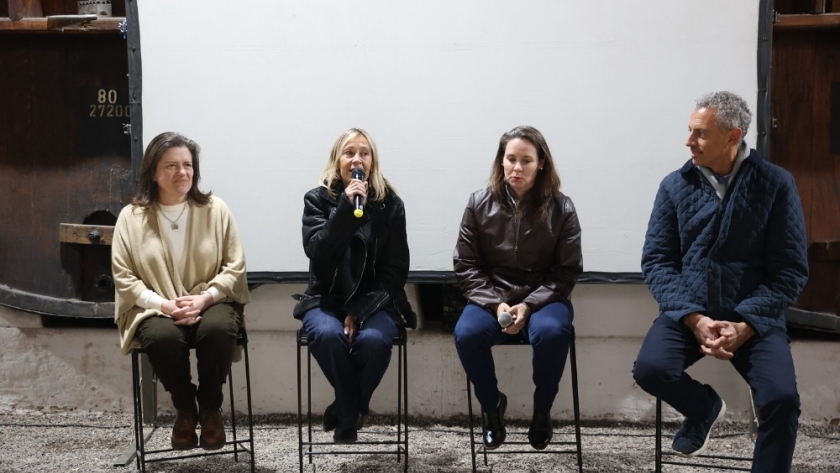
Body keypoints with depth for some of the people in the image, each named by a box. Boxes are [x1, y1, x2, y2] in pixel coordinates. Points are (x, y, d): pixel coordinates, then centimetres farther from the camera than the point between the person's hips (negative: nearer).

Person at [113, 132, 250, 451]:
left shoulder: (215, 210, 2)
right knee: (162, 338, -35)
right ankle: (185, 409, -3)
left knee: (217, 329, -35)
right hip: (156, 309, 0)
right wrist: (165, 305, -17)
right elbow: (124, 277, -3)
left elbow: (235, 267, 1)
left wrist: (204, 298, -16)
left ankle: (211, 408, -6)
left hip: (210, 303, 1)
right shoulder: (132, 216, 1)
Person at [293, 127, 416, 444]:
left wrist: (359, 312, -13)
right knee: (327, 335, -33)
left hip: (374, 302, 0)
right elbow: (317, 252, -15)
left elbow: (396, 270, -3)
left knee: (372, 340, -33)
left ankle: (346, 413, -7)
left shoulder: (390, 204, 1)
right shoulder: (318, 200, 1)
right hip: (327, 299, 0)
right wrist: (346, 207, -23)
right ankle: (353, 413, -11)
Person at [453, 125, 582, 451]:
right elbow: (466, 266, 1)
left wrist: (529, 305, -17)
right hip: (491, 298, 1)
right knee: (467, 334, -31)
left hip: (543, 298, -1)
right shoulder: (479, 204, -1)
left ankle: (542, 410, -6)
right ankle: (491, 405, 0)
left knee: (551, 332, -36)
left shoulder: (561, 208, -3)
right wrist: (496, 304, -14)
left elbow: (566, 272, -2)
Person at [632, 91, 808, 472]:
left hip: (753, 316, -2)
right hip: (688, 312, 2)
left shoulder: (776, 184, -2)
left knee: (781, 398, -25)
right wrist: (694, 318, -15)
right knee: (650, 369, -25)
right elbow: (656, 260, 0)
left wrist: (745, 324, -17)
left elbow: (790, 270, -4)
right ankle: (705, 407, 9)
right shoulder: (675, 185, 3)